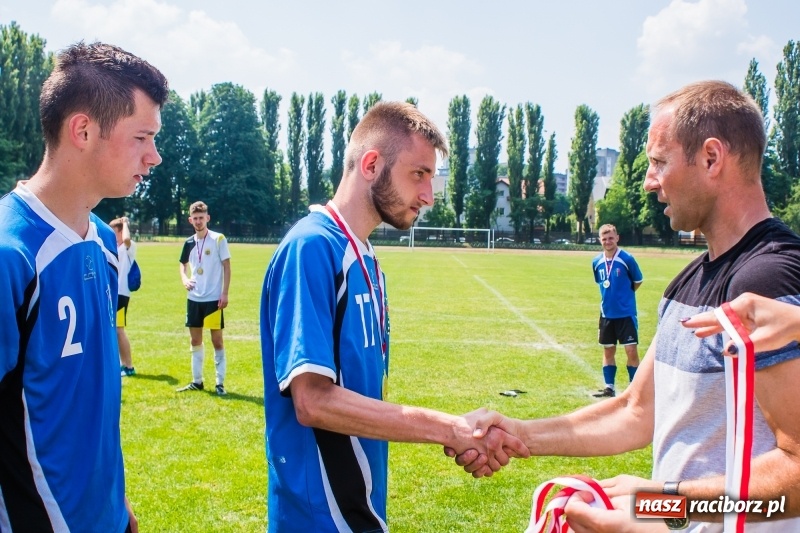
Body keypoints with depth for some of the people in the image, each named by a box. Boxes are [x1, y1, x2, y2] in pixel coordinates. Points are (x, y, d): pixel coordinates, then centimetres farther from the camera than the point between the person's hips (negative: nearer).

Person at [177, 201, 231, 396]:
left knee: (217, 340, -1)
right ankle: (197, 381, 21)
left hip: (214, 298, -5)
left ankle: (220, 383, 6)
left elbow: (226, 266, -6)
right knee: (195, 339, 11)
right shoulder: (189, 243, 7)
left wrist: (225, 293, -13)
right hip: (194, 298, 5)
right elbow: (183, 264, 21)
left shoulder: (218, 239, -7)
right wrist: (185, 279, -1)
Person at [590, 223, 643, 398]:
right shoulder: (597, 262, 2)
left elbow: (638, 281, 2)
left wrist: (624, 294, 6)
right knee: (608, 350, 12)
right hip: (607, 313, 5)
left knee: (631, 351, -4)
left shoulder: (627, 259, -11)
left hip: (626, 313, -5)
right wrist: (610, 296, 9)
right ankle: (609, 387, 22)